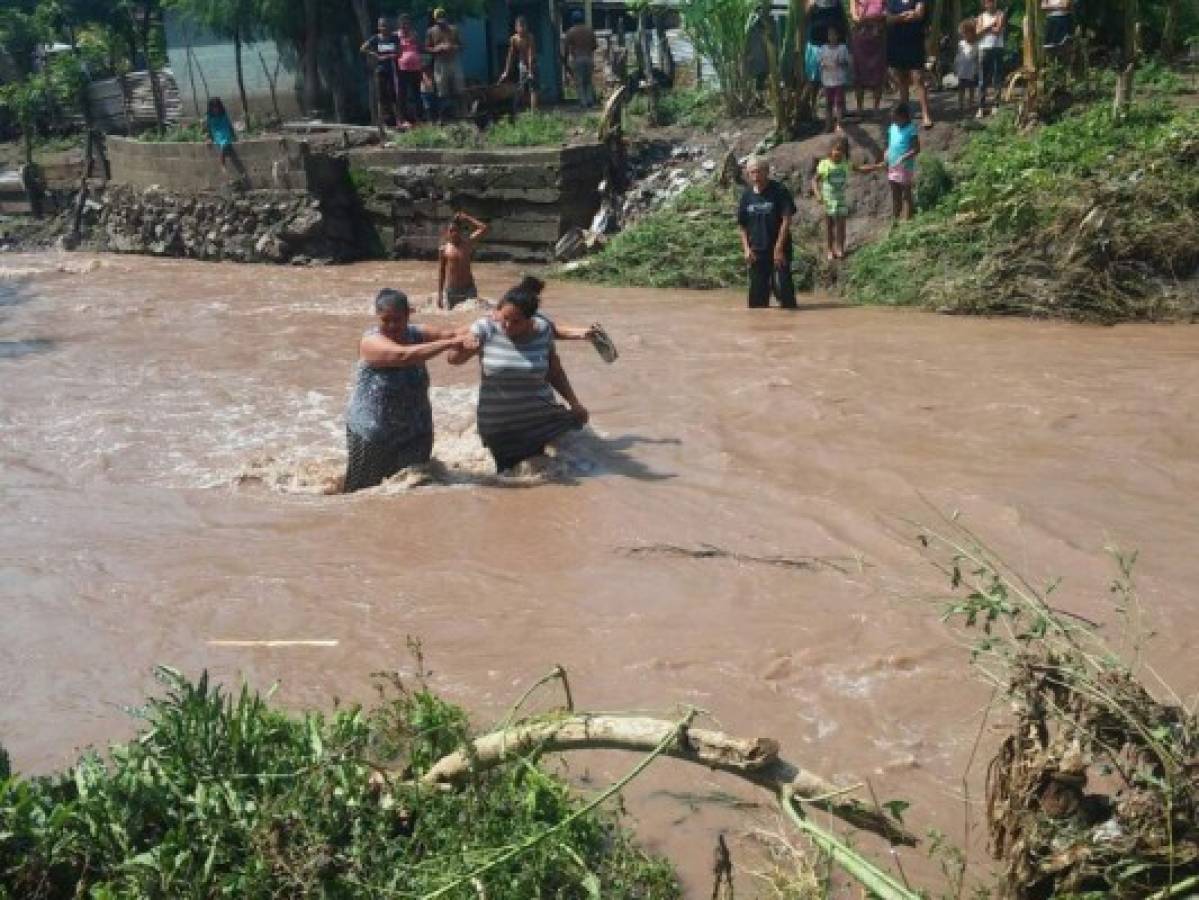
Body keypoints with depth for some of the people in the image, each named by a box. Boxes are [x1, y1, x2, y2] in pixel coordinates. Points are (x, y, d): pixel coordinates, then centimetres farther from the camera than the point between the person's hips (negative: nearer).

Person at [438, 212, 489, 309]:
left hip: (468, 289, 1)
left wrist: (466, 218, 3)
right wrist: (440, 295, 4)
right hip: (450, 291, -1)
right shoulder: (444, 249, 1)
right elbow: (441, 272, 5)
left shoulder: (467, 244, 4)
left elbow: (483, 228, 2)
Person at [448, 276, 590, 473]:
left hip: (540, 420, 1)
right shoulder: (486, 328, -9)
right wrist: (463, 349, -26)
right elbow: (453, 359, -4)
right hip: (499, 426, -1)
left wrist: (574, 403, 10)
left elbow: (554, 371, 9)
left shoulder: (543, 330, -5)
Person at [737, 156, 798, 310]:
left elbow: (786, 220, -9)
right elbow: (742, 226, 14)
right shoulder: (747, 196, 8)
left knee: (782, 285, -12)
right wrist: (746, 248, 1)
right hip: (756, 252, 4)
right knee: (757, 292, 7)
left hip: (778, 249, -4)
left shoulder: (779, 191, -6)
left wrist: (779, 248, -15)